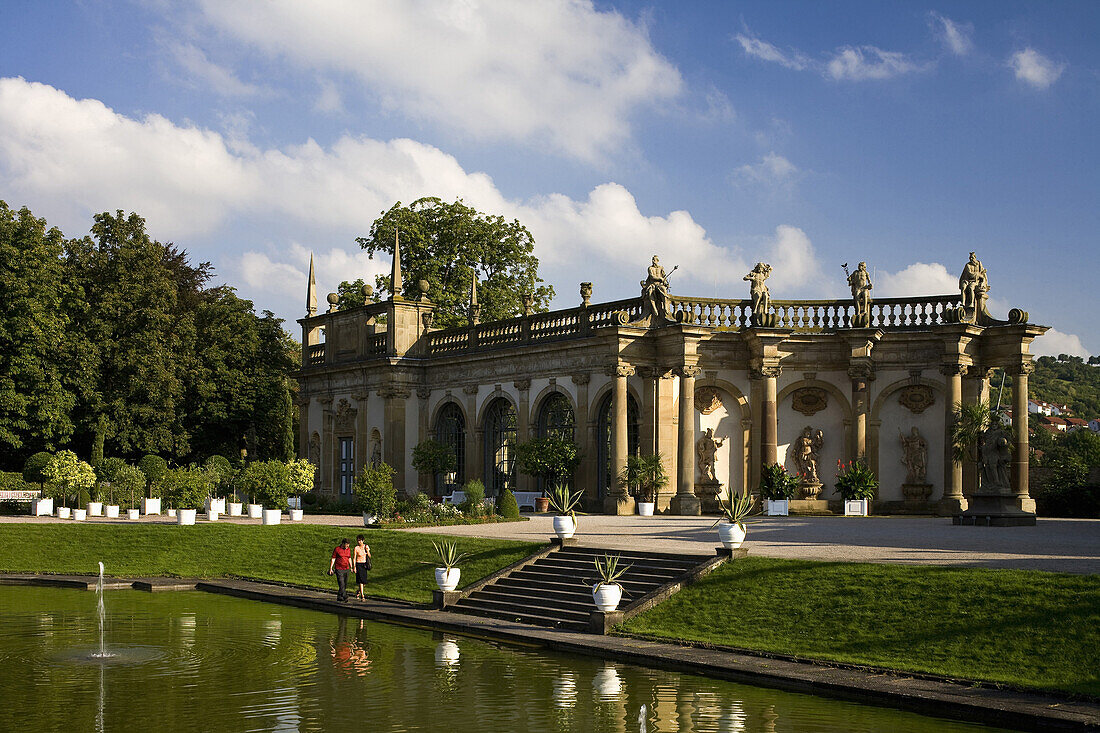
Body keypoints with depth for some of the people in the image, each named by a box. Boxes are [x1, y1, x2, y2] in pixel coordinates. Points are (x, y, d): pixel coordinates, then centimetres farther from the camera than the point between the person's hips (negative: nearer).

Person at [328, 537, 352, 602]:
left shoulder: (348, 549, 9)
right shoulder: (337, 549, -6)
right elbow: (333, 559, -3)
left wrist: (351, 567, 16)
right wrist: (330, 568, -6)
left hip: (346, 569, 5)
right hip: (339, 569, -5)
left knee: (345, 585, 6)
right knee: (341, 584, -12)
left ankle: (339, 597, 16)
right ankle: (345, 597, -13)